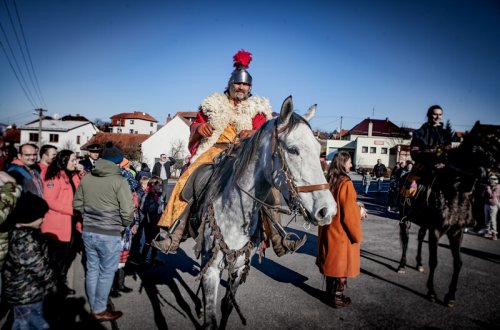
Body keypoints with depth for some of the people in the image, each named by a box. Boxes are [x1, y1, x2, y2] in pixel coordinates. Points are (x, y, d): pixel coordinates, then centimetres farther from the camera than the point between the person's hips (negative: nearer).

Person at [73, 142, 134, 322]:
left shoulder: (86, 178, 2)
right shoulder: (119, 181, -14)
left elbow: (77, 204, 11)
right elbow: (127, 211, -16)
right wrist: (123, 224, 3)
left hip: (88, 232, 6)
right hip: (110, 235, -6)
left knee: (92, 270, 17)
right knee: (106, 272, 8)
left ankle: (94, 307, 31)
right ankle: (100, 311, 20)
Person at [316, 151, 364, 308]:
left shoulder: (329, 181, 2)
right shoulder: (346, 183, -21)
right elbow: (349, 212, -21)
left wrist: (356, 209, 18)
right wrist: (359, 212, -3)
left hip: (328, 229, 7)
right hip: (342, 232, -7)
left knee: (331, 262, 19)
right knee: (342, 263, 8)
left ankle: (330, 293, 33)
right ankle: (337, 298, 20)